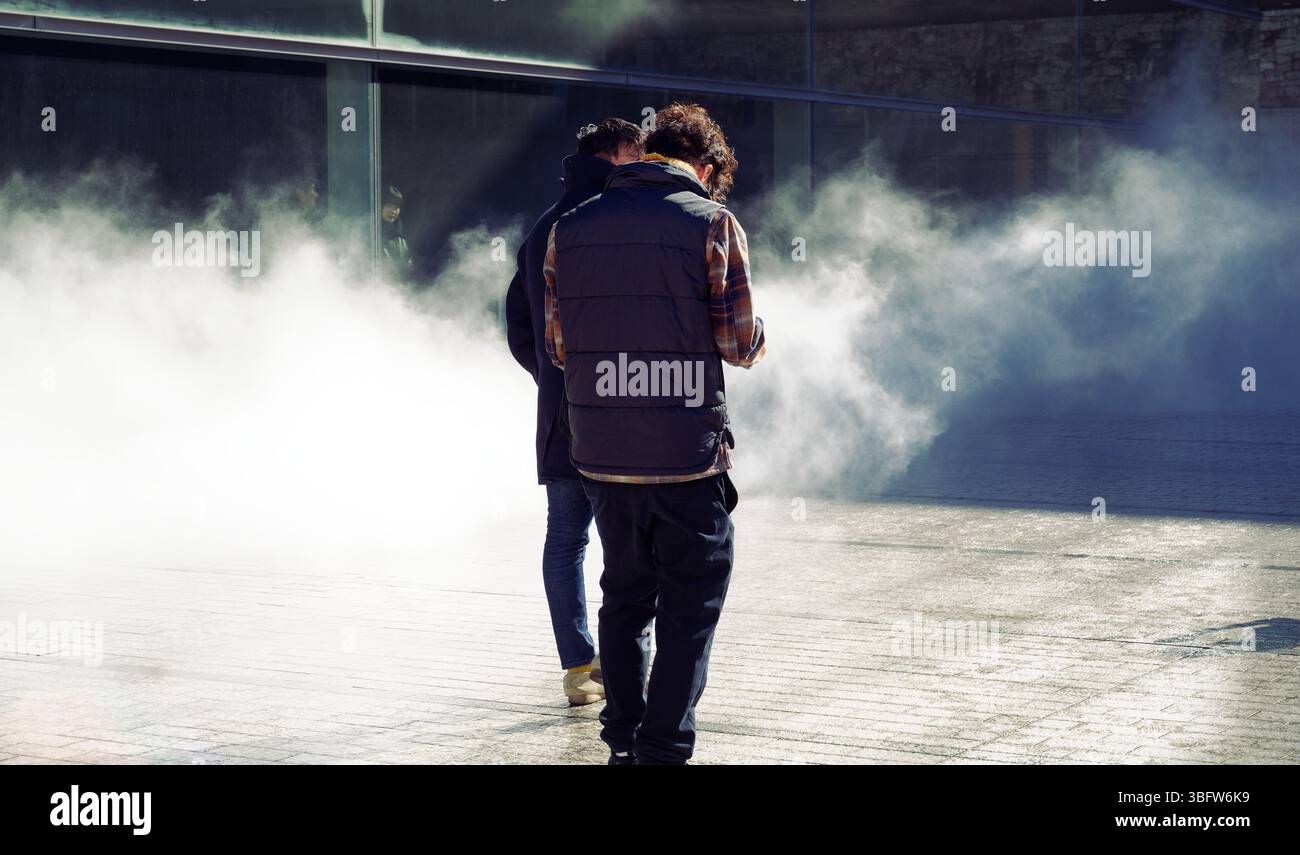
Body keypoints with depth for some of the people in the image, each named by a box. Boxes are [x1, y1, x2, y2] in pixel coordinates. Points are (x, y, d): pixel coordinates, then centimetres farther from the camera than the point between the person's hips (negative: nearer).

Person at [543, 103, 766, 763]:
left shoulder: (570, 228, 7)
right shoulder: (711, 221, -6)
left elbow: (558, 347, 9)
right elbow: (739, 344, -7)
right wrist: (757, 337, 15)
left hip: (601, 454, 4)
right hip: (688, 454, -4)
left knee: (624, 597, 18)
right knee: (690, 605, 6)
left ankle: (623, 739, 21)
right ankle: (664, 747, 4)